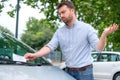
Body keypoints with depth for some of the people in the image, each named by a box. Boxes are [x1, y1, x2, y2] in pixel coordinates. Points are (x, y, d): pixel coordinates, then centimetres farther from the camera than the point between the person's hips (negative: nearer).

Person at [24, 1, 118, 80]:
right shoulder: (59, 32, 7)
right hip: (68, 72, 4)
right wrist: (35, 55, -20)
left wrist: (104, 34, -31)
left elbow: (99, 48, -11)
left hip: (85, 72, -4)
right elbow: (50, 46, -2)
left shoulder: (87, 28, -5)